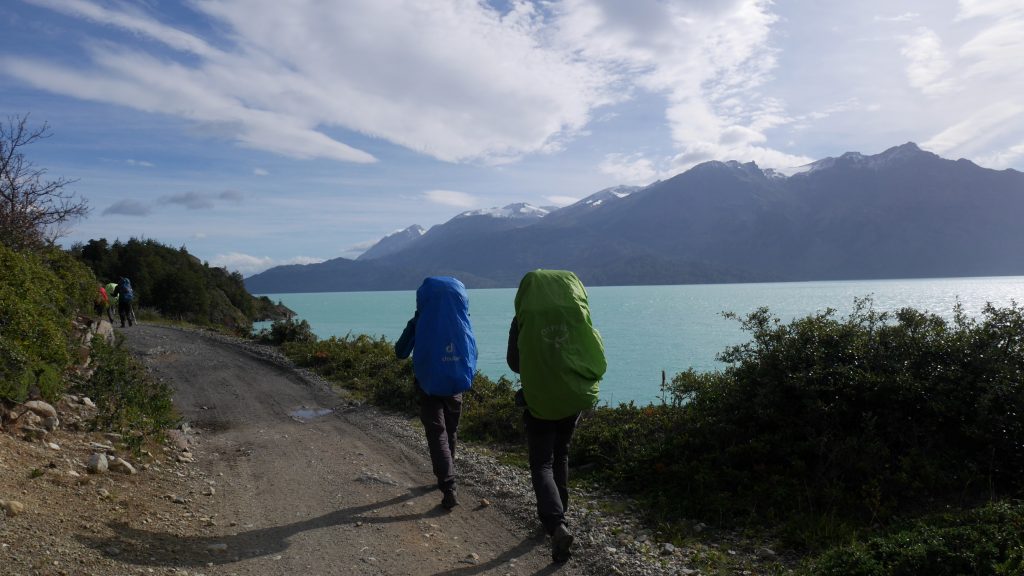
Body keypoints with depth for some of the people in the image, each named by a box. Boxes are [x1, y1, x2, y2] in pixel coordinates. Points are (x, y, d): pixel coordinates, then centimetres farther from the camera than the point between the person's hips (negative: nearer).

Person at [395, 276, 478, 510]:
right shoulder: (462, 322, -6)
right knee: (451, 432, 20)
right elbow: (472, 353, 4)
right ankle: (446, 477, 36)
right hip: (455, 386, 3)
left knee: (437, 434, 2)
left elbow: (400, 353, -4)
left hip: (429, 387, -3)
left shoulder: (420, 323, -13)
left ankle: (449, 487, -10)